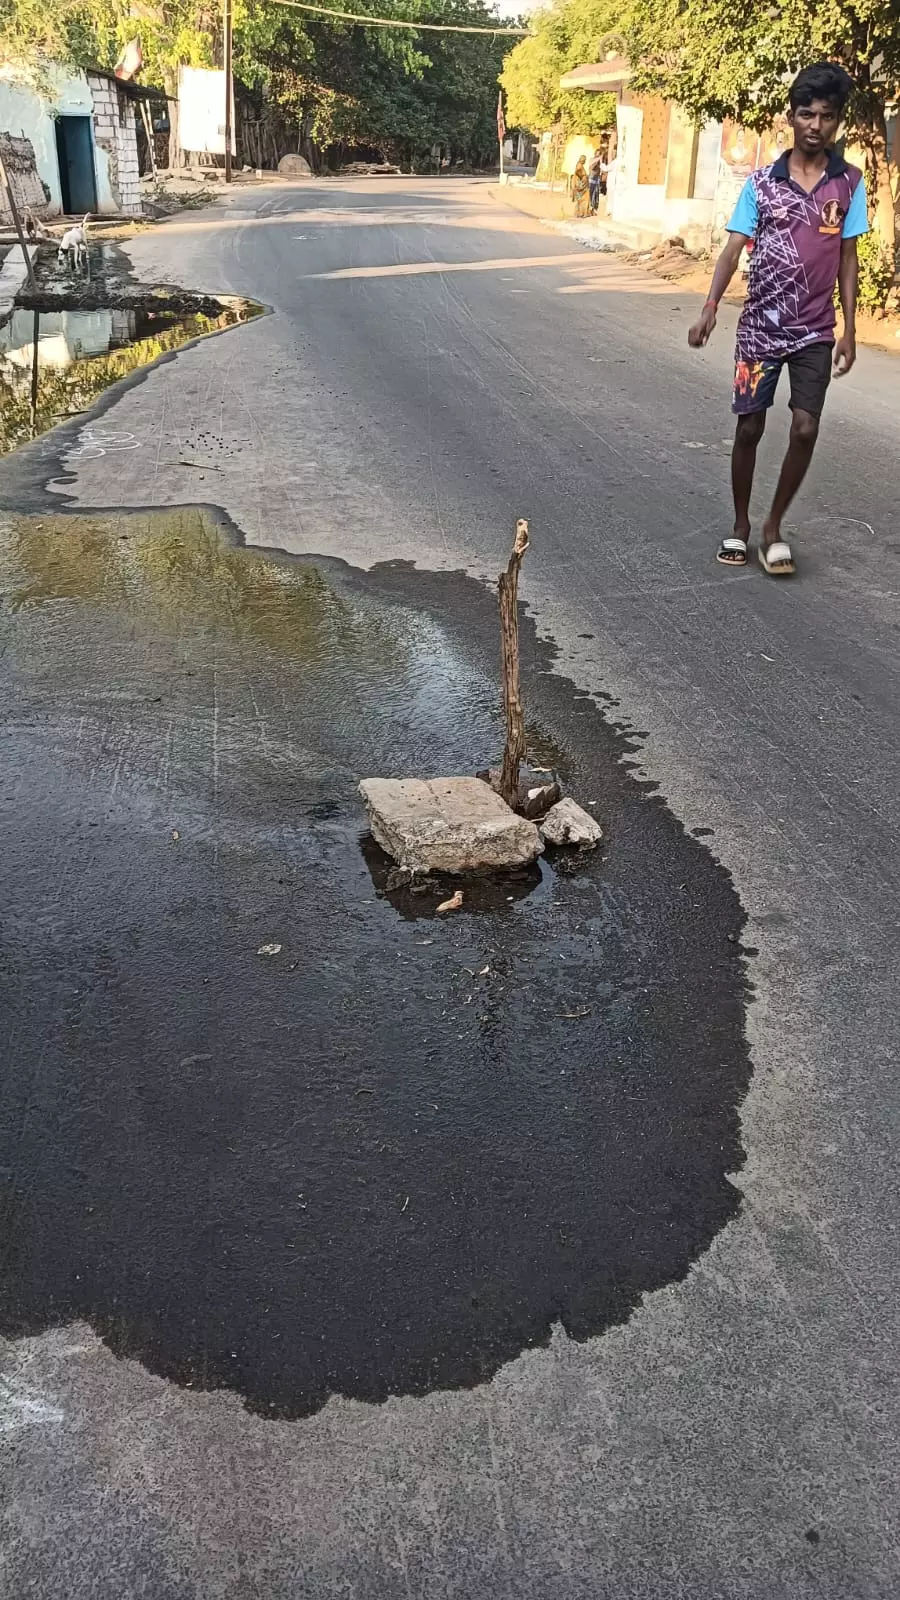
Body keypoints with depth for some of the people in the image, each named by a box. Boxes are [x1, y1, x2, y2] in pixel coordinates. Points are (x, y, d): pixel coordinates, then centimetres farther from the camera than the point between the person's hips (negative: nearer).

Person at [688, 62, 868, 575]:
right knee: (749, 428, 4)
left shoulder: (849, 182, 1)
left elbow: (847, 258, 3)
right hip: (760, 327, 0)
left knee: (805, 429, -9)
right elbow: (735, 248, -6)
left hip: (815, 332, 0)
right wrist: (710, 309, -19)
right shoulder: (762, 182, -1)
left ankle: (774, 526, 10)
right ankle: (741, 526, 21)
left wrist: (849, 330, -1)